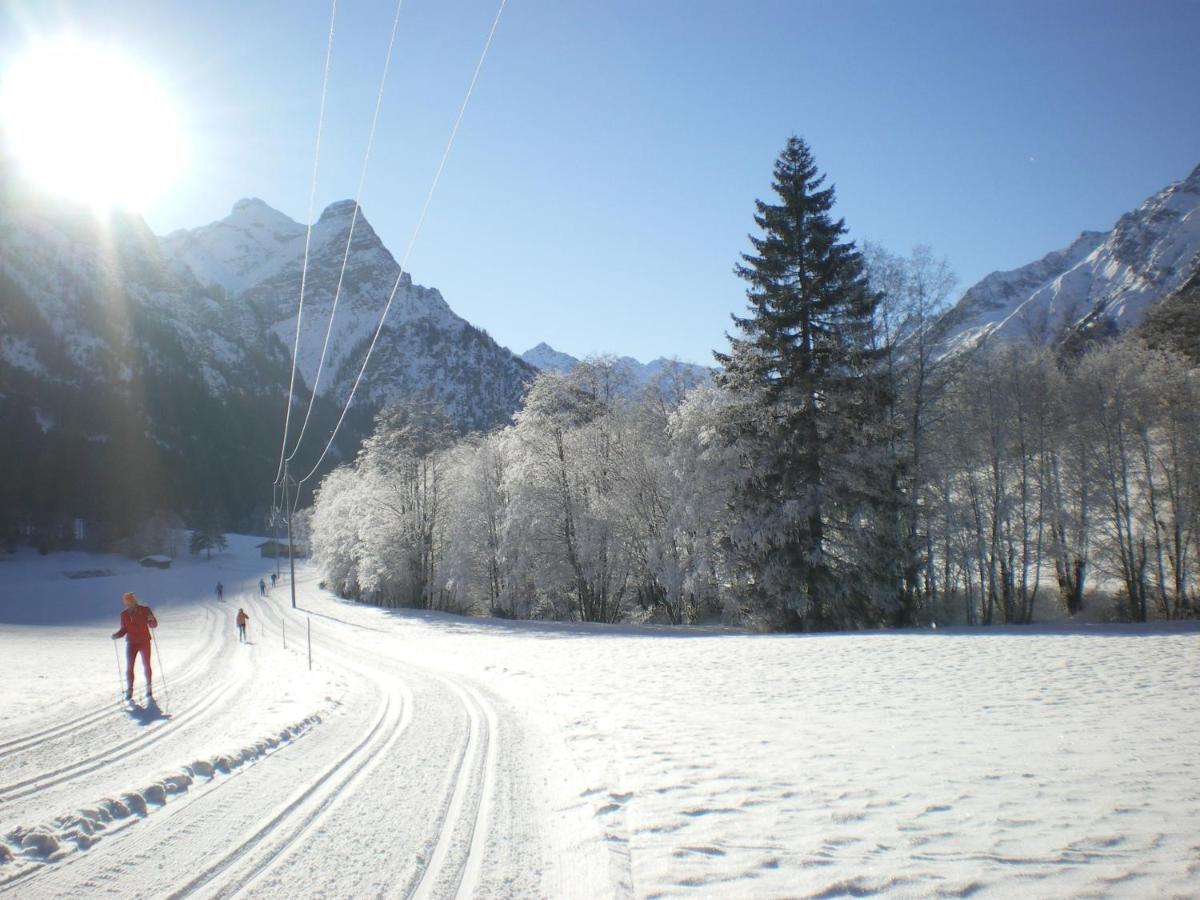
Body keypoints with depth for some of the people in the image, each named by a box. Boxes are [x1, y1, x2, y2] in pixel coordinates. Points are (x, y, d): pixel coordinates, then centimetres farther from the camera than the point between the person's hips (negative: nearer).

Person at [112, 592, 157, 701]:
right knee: (129, 667, -6)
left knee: (146, 666, 6)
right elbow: (124, 629, 6)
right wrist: (116, 634, -13)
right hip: (131, 643, 2)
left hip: (144, 641, -2)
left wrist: (151, 619, -26)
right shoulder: (124, 614, -1)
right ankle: (129, 690, 4)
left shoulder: (144, 610, -8)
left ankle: (149, 688, 22)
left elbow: (154, 625, -5)